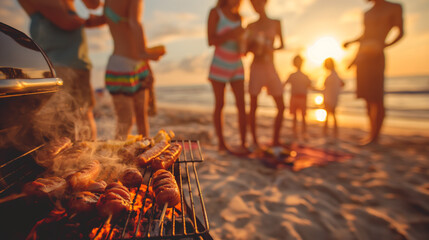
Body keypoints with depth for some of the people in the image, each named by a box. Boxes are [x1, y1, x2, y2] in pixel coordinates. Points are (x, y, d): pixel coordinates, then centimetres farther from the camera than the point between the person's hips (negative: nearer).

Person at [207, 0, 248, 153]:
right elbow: (211, 40, -12)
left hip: (237, 67, 5)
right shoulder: (215, 13, -1)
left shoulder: (238, 17, 14)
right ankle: (221, 143, 9)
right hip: (219, 66, -4)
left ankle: (243, 144, -3)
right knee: (219, 105, -1)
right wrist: (231, 34, -22)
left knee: (241, 104, -6)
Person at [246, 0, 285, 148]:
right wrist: (253, 46, -13)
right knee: (253, 106, -3)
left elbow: (281, 44, 11)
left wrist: (271, 49, -10)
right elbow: (246, 49, 10)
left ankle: (275, 140, 8)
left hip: (270, 68, 2)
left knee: (281, 107, -3)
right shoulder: (251, 26, 9)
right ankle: (254, 141, 7)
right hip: (256, 68, -1)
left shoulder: (276, 23, 11)